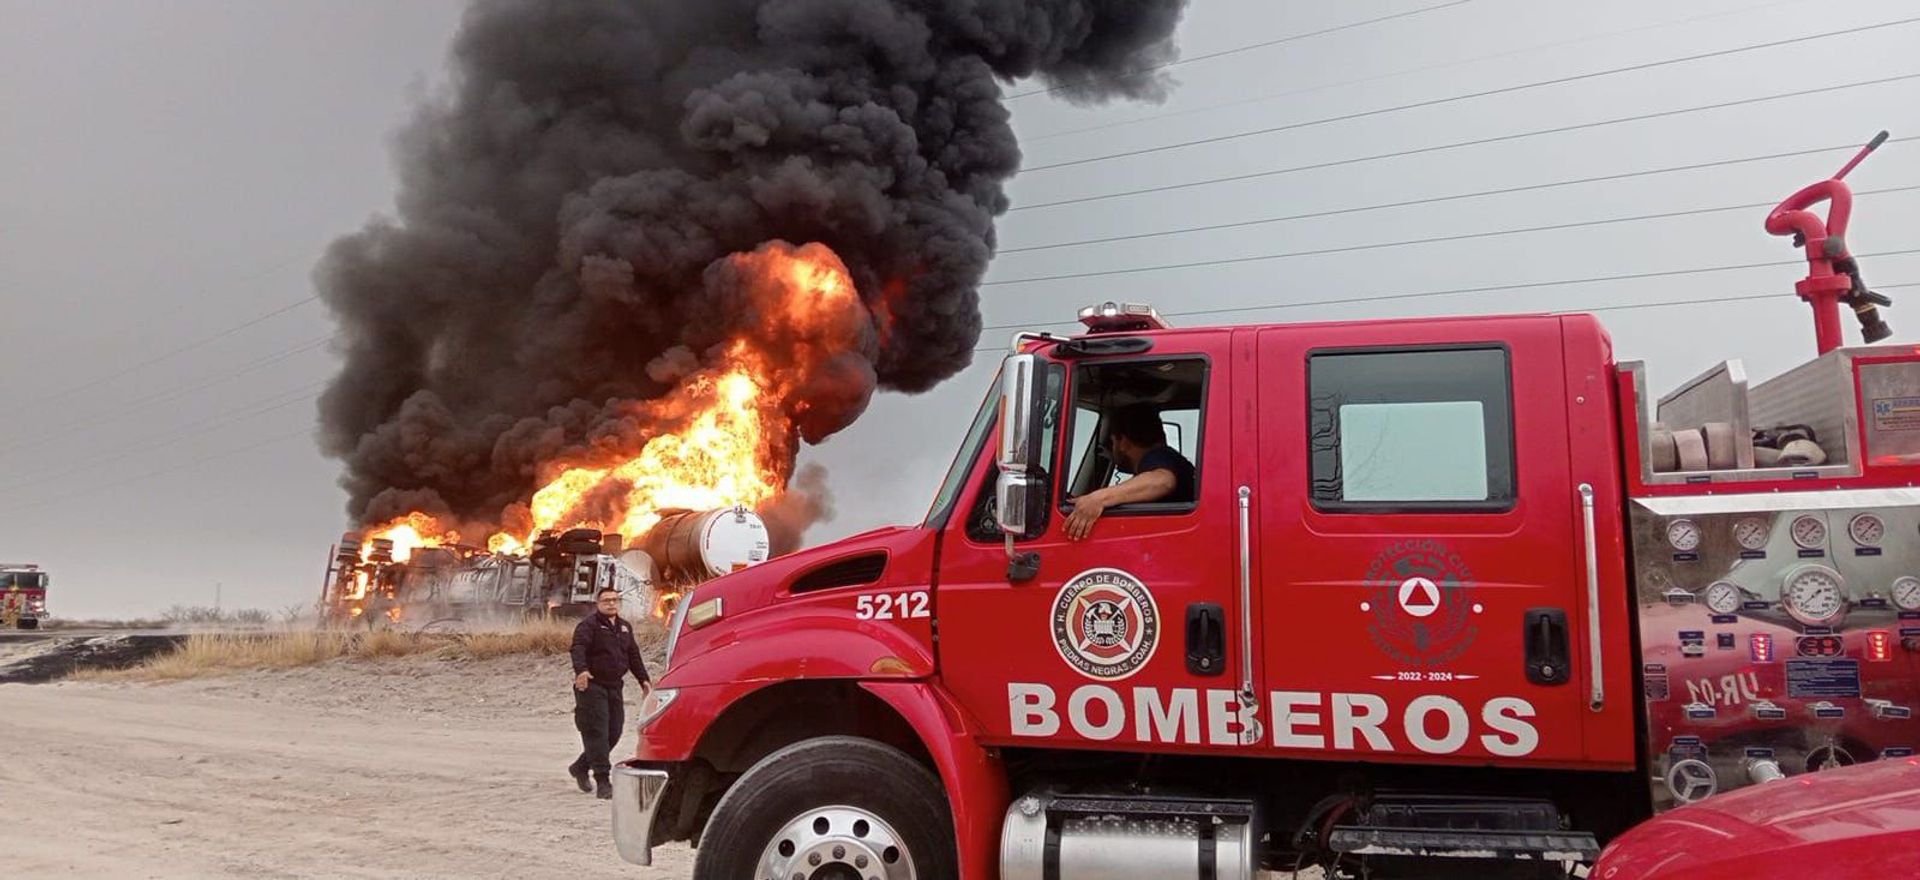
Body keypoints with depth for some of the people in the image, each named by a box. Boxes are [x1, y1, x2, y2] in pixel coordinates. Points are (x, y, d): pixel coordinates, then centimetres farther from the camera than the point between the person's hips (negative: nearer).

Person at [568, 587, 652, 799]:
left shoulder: (625, 627, 18)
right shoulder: (589, 625, -5)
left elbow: (633, 655, 25)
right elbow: (578, 648, -21)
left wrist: (643, 680, 17)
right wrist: (581, 670, -40)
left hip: (614, 686, 7)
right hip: (592, 686, -7)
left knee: (613, 732, 7)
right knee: (597, 732, -10)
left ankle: (580, 767, 27)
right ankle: (602, 781, -10)